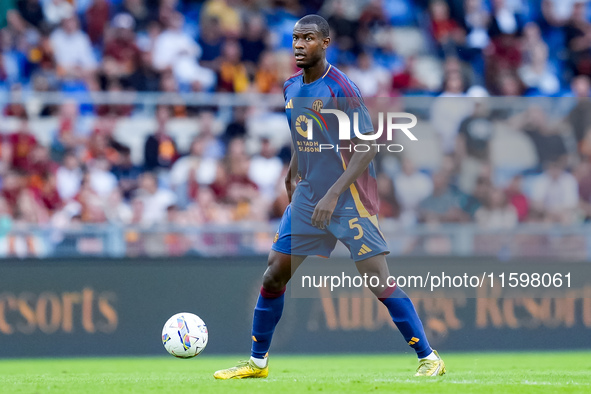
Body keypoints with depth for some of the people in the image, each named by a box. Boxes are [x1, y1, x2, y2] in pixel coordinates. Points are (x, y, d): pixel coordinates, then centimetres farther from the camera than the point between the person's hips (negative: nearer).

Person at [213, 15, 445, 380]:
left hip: (350, 199, -7)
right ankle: (258, 361, 17)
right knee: (275, 274, 4)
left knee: (379, 280, -12)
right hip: (308, 196, 7)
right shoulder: (291, 88, 7)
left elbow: (366, 147, -19)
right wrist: (292, 175, 21)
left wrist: (333, 194, -24)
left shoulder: (341, 89, -16)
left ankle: (429, 359, -4)